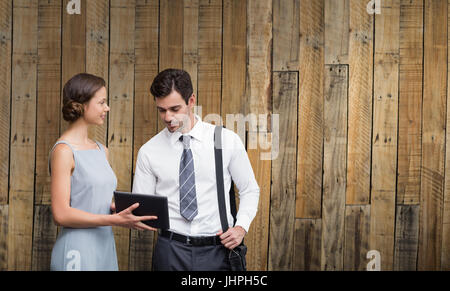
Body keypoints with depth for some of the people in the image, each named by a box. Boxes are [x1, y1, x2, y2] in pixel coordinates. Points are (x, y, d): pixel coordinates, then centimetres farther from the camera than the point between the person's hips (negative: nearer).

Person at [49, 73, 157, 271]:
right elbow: (61, 214, -17)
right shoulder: (63, 151, -11)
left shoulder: (101, 150, 12)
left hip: (105, 247, 7)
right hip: (78, 252, -7)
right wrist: (115, 220, -20)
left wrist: (121, 209, -2)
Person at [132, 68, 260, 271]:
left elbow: (249, 190, 8)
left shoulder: (228, 141, 0)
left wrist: (241, 227, -7)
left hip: (217, 249, 0)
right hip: (170, 251, 0)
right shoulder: (149, 152, 1)